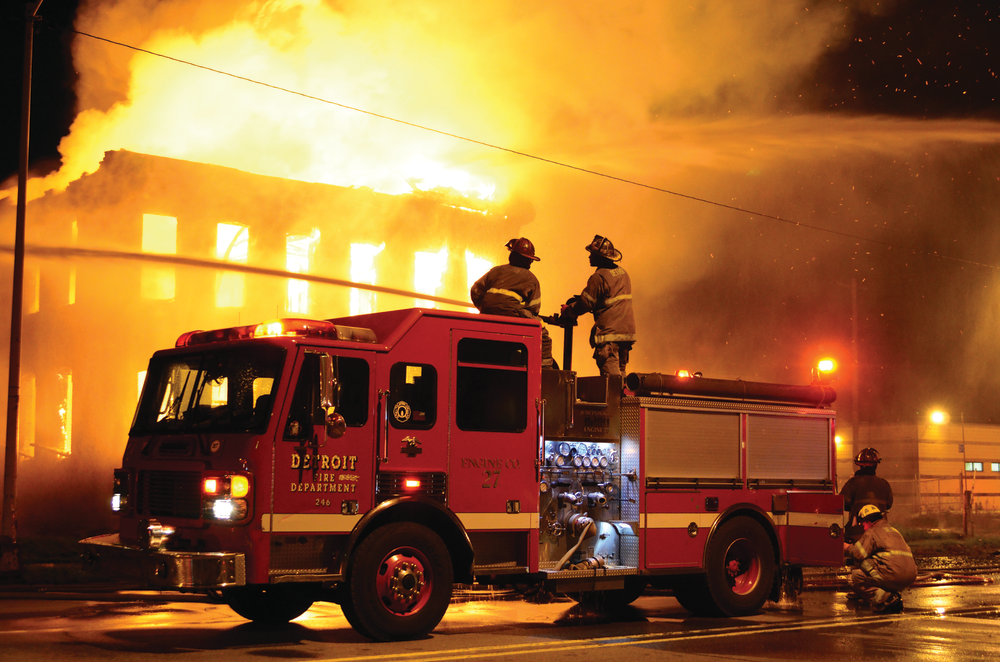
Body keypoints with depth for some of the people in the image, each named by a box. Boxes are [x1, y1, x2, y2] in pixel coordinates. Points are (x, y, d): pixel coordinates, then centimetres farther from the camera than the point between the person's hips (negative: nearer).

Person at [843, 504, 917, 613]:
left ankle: (886, 598, -17)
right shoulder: (893, 530, 28)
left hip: (893, 574, -9)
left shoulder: (872, 532, 3)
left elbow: (858, 555, -6)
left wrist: (849, 548, 17)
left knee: (854, 577, -3)